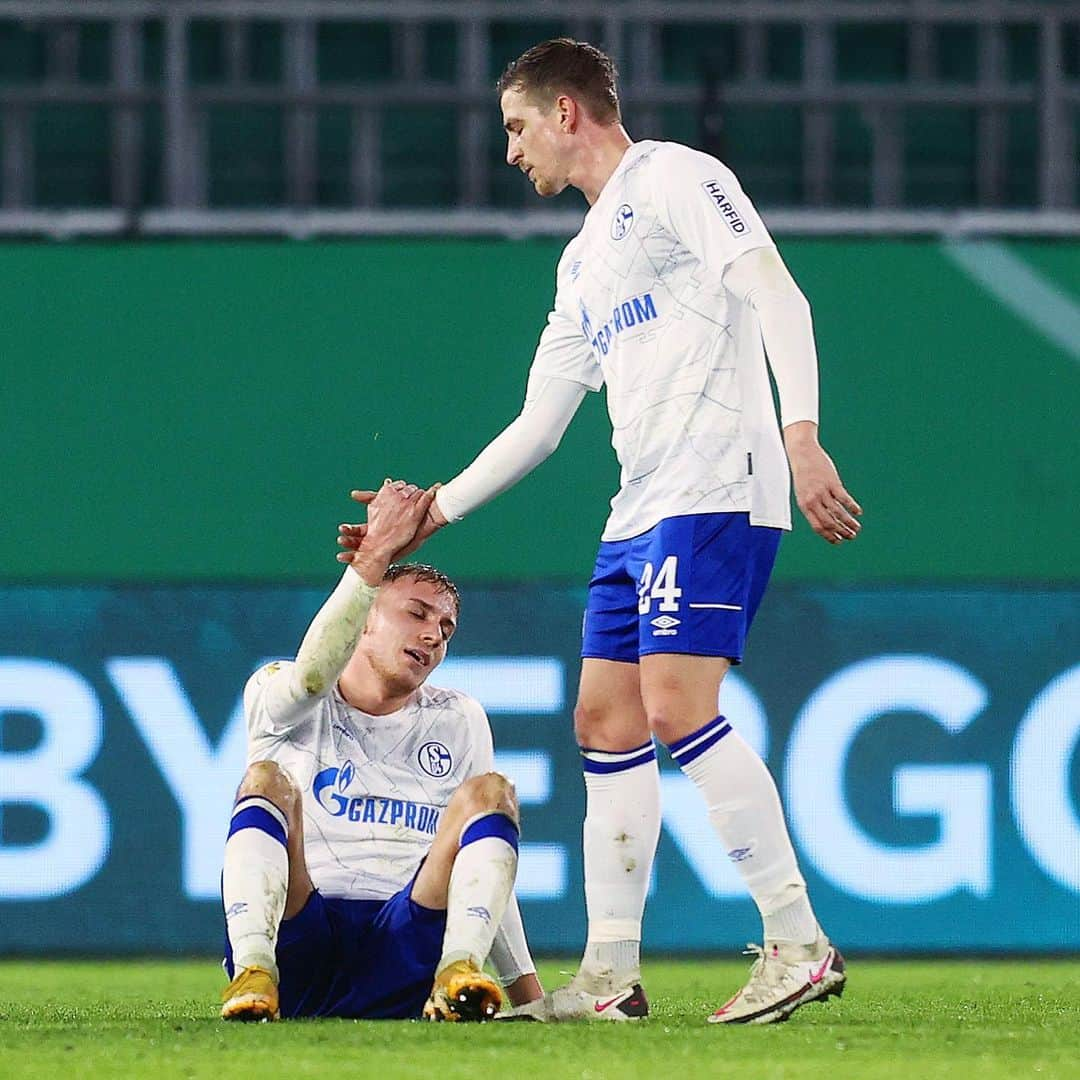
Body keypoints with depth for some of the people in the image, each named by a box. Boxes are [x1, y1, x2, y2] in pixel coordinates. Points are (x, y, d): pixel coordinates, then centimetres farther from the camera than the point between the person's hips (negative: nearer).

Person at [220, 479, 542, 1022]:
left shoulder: (457, 721, 22)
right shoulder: (277, 700, 12)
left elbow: (485, 871, 20)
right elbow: (310, 677, -15)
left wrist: (528, 995, 10)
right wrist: (375, 554, -23)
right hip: (297, 947, -2)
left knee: (490, 792, -15)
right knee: (267, 780, -24)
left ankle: (457, 974, -38)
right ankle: (253, 973, -44)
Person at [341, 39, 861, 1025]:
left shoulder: (677, 178, -1)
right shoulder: (585, 260, 25)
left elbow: (779, 301, -12)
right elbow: (537, 425, 29)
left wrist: (802, 439, -24)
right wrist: (433, 513, 24)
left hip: (717, 491, -9)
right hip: (640, 513, 9)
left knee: (675, 705, -19)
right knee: (606, 719, 5)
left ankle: (799, 944, -19)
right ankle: (610, 976, 8)